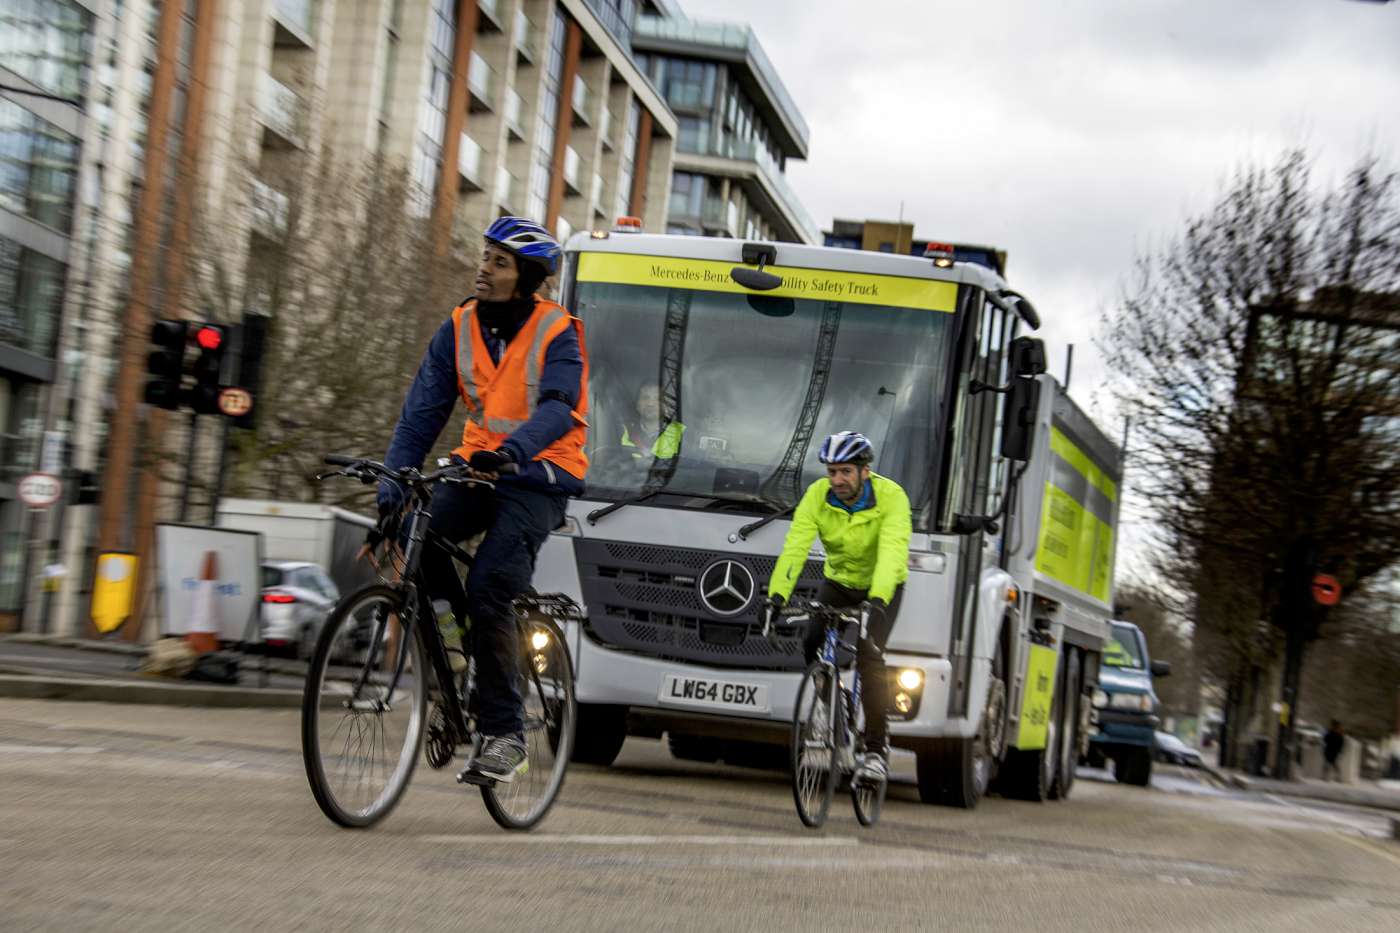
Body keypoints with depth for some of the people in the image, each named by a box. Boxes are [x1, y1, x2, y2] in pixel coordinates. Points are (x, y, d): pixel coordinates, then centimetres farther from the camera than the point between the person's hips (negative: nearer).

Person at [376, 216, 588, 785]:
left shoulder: (556, 334, -9)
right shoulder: (459, 328, 4)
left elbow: (559, 408, -25)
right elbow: (423, 410, -3)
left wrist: (511, 451, -44)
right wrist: (394, 482, -16)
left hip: (539, 478, -5)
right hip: (477, 466, 5)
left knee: (489, 592, -20)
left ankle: (504, 736, -12)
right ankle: (466, 644, -1)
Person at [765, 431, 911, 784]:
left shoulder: (891, 497, -27)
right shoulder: (817, 495, -19)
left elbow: (893, 552, -40)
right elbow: (795, 546, -29)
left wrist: (877, 600, -55)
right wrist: (778, 593, -43)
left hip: (882, 586, -4)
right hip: (838, 581, 4)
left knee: (868, 656, -22)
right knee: (812, 647, -15)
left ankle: (876, 749, -16)